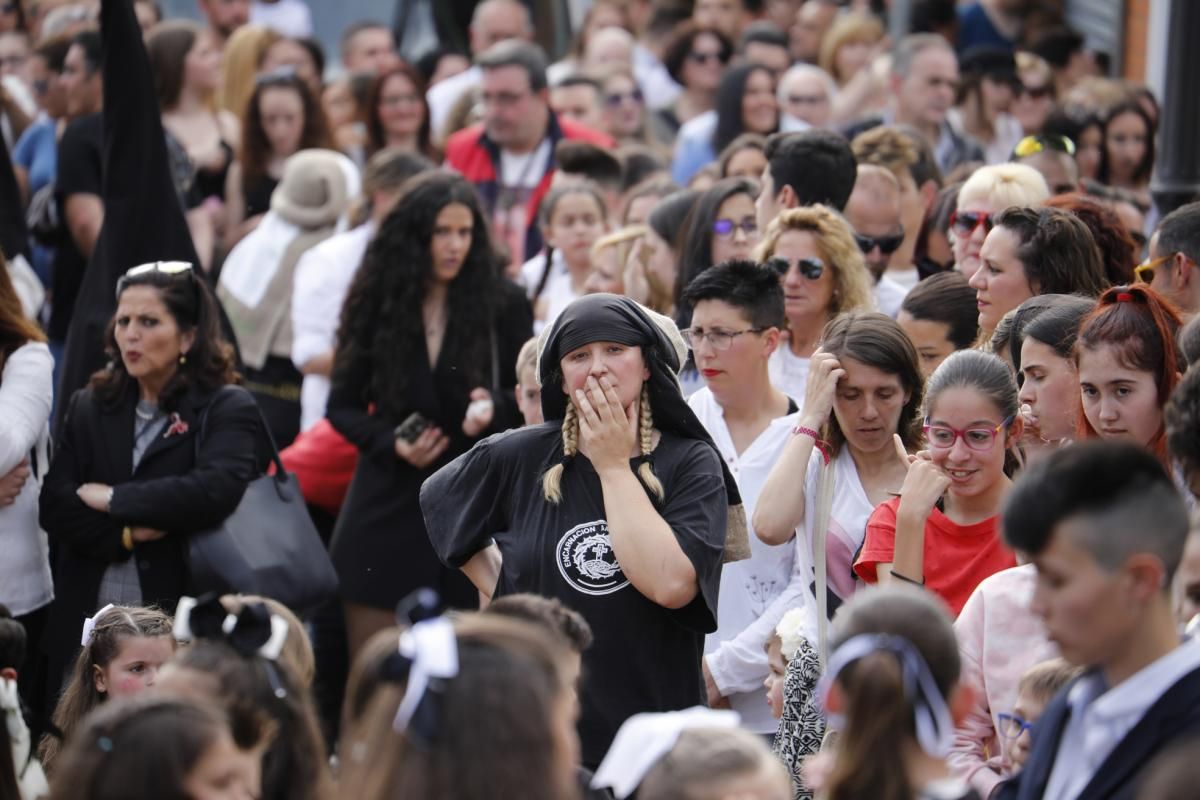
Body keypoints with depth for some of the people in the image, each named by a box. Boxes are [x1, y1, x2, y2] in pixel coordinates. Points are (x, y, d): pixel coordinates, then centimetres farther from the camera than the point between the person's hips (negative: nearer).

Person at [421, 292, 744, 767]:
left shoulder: (690, 465, -4)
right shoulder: (520, 457, 1)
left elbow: (670, 585, -20)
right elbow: (437, 500, 21)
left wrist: (614, 466, -12)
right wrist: (499, 587, 9)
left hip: (652, 726, -1)